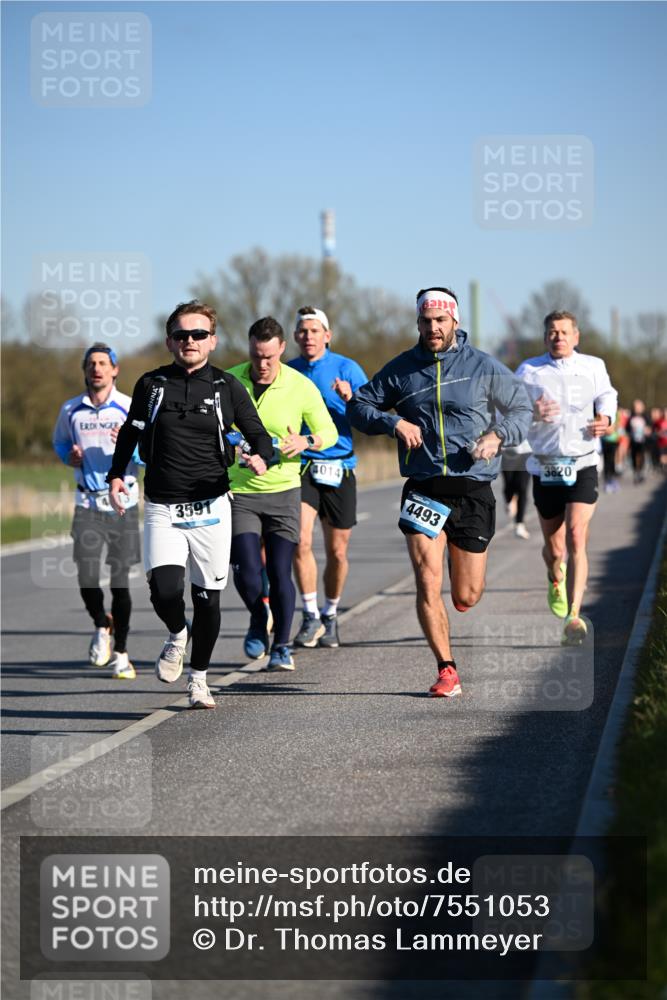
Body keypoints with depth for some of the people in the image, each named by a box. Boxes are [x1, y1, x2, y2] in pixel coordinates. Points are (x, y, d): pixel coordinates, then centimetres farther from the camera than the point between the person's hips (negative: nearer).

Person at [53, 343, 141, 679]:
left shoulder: (131, 408, -2)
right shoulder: (71, 410, 6)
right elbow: (59, 442, 23)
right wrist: (71, 457, 1)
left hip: (123, 501, -1)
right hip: (87, 503, 2)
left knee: (120, 580, -1)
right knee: (86, 576, -9)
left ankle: (120, 653, 13)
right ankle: (101, 625, 23)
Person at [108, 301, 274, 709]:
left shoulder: (227, 387, 1)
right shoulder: (151, 385, 5)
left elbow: (260, 435, 4)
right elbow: (130, 433, 19)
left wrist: (261, 457, -18)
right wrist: (116, 475, 6)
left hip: (210, 507, 0)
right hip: (162, 509, 0)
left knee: (208, 599, 4)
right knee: (165, 590, -18)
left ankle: (199, 677, 24)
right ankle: (177, 635, 17)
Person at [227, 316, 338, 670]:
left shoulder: (301, 387, -5)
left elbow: (329, 432, 5)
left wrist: (306, 441, -17)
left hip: (283, 490, 0)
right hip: (239, 491, 0)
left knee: (280, 573, -3)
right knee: (247, 572, -9)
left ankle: (282, 646, 15)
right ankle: (258, 620, 23)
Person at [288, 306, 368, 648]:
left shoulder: (347, 368, -1)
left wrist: (351, 398, -24)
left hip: (339, 468, 0)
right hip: (300, 466, 1)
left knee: (337, 552, 6)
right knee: (300, 542, -18)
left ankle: (330, 616, 26)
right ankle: (311, 617, -7)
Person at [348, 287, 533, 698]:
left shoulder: (483, 367, 1)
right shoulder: (401, 369, 4)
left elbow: (522, 407, 10)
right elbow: (359, 405, 11)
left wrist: (497, 436, -10)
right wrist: (393, 422, -8)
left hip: (473, 490, 0)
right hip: (423, 490, 1)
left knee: (466, 598, 5)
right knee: (427, 584, -12)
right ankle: (447, 670, -1)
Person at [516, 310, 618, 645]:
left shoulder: (593, 366, 6)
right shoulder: (528, 371, 2)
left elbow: (607, 395, 24)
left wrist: (606, 418, 2)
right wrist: (531, 414, -23)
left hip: (582, 467, -1)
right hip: (546, 469, 1)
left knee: (576, 539, -19)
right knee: (553, 548, 10)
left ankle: (573, 617, -22)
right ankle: (556, 579, 48)